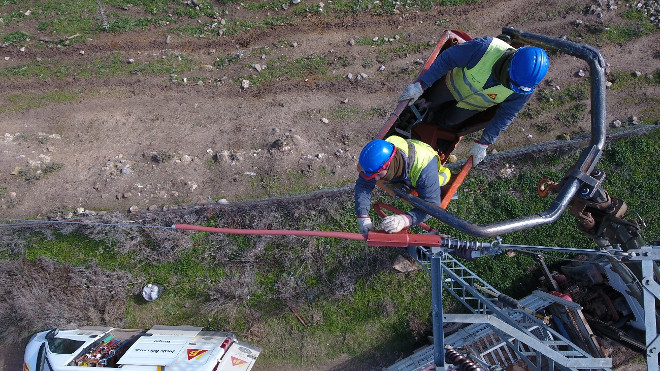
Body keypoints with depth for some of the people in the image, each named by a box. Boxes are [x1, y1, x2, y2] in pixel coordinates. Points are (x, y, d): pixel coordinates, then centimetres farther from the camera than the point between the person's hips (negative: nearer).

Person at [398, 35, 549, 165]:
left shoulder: (524, 90, -36)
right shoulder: (485, 47, -45)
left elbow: (506, 115, -19)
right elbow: (447, 59, -33)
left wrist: (483, 144, -18)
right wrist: (420, 85, -32)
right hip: (454, 85, -1)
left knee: (450, 121, 24)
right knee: (430, 101, 23)